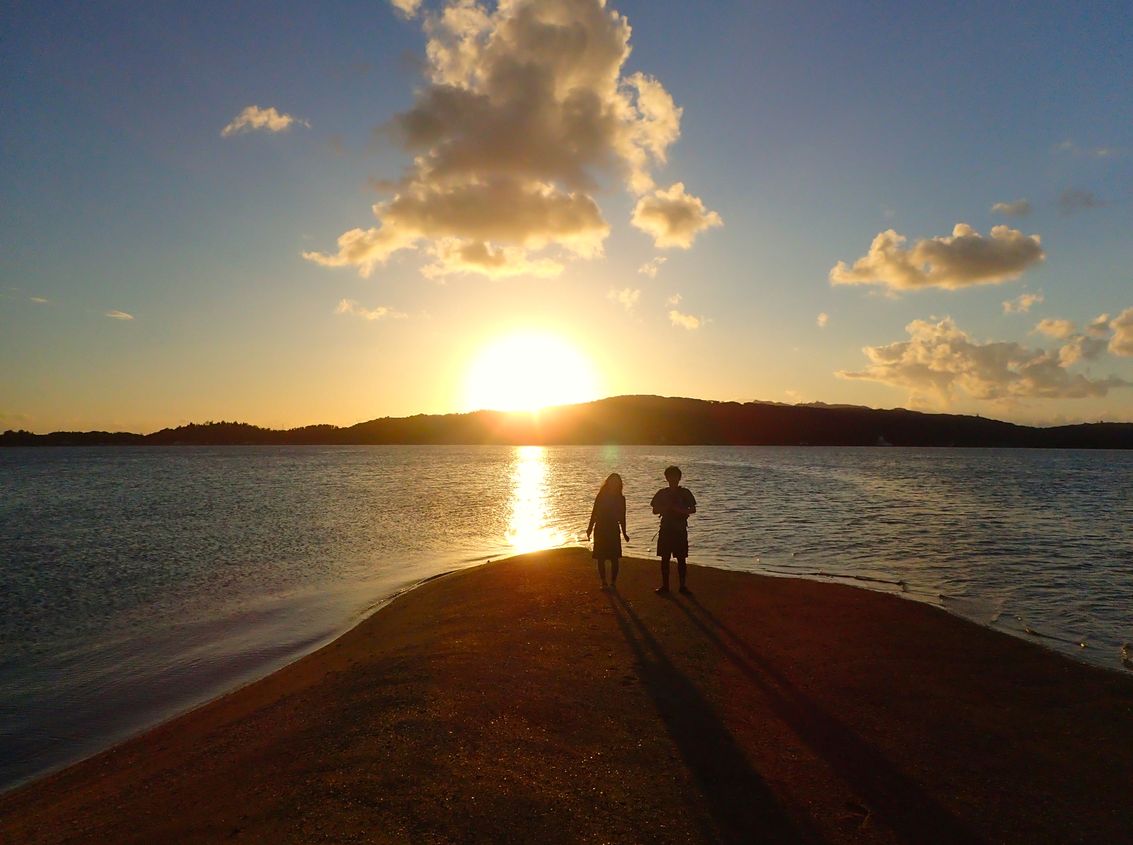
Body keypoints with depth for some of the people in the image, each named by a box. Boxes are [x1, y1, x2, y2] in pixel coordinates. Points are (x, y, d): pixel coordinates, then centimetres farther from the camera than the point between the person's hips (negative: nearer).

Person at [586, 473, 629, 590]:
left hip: (614, 530, 0)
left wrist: (624, 533, 9)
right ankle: (604, 582, 14)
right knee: (601, 558, 3)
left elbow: (622, 517, 9)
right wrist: (590, 528, -2)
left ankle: (613, 582, 7)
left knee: (614, 558, -2)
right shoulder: (601, 496, 1)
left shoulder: (620, 498, 3)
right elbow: (594, 513, 3)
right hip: (600, 530, 0)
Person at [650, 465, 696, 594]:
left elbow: (693, 510, 3)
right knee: (665, 559, 3)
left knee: (681, 559, 1)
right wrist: (666, 507, -12)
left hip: (680, 530, -1)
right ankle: (665, 585, 11)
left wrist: (680, 509, -14)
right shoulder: (662, 493, 6)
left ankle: (682, 585, 9)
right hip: (665, 530, 1)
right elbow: (655, 510, 6)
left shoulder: (685, 493, 2)